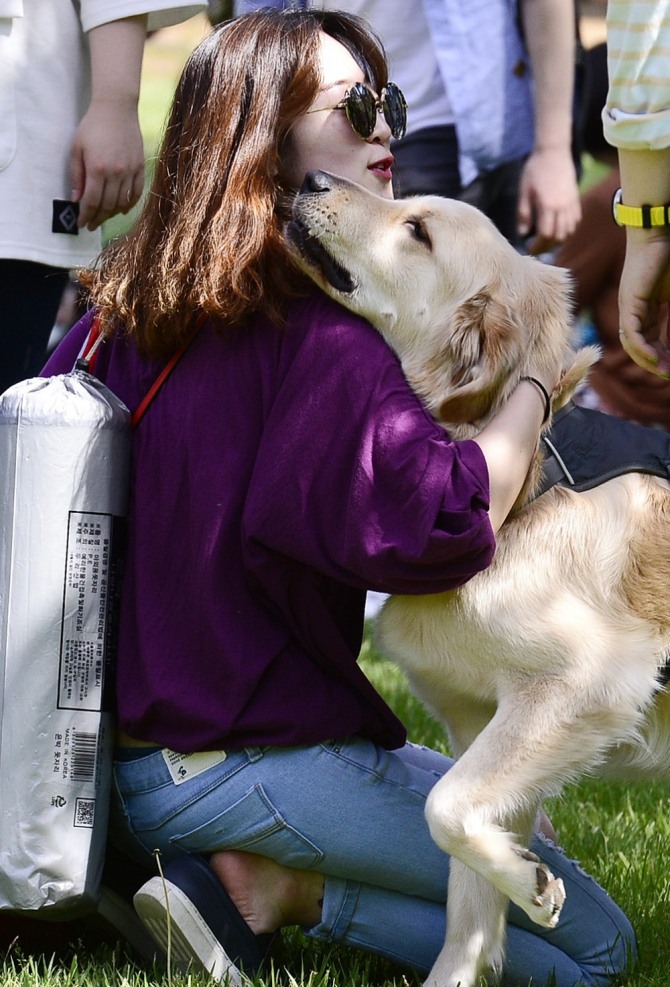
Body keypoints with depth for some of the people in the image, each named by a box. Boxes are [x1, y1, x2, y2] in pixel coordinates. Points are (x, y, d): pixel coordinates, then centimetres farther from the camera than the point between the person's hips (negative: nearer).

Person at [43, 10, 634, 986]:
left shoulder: (123, 311, 5)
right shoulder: (317, 331, -19)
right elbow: (437, 521, -29)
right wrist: (535, 386, -13)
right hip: (262, 755, -8)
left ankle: (214, 870, 6)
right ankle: (281, 888, -9)